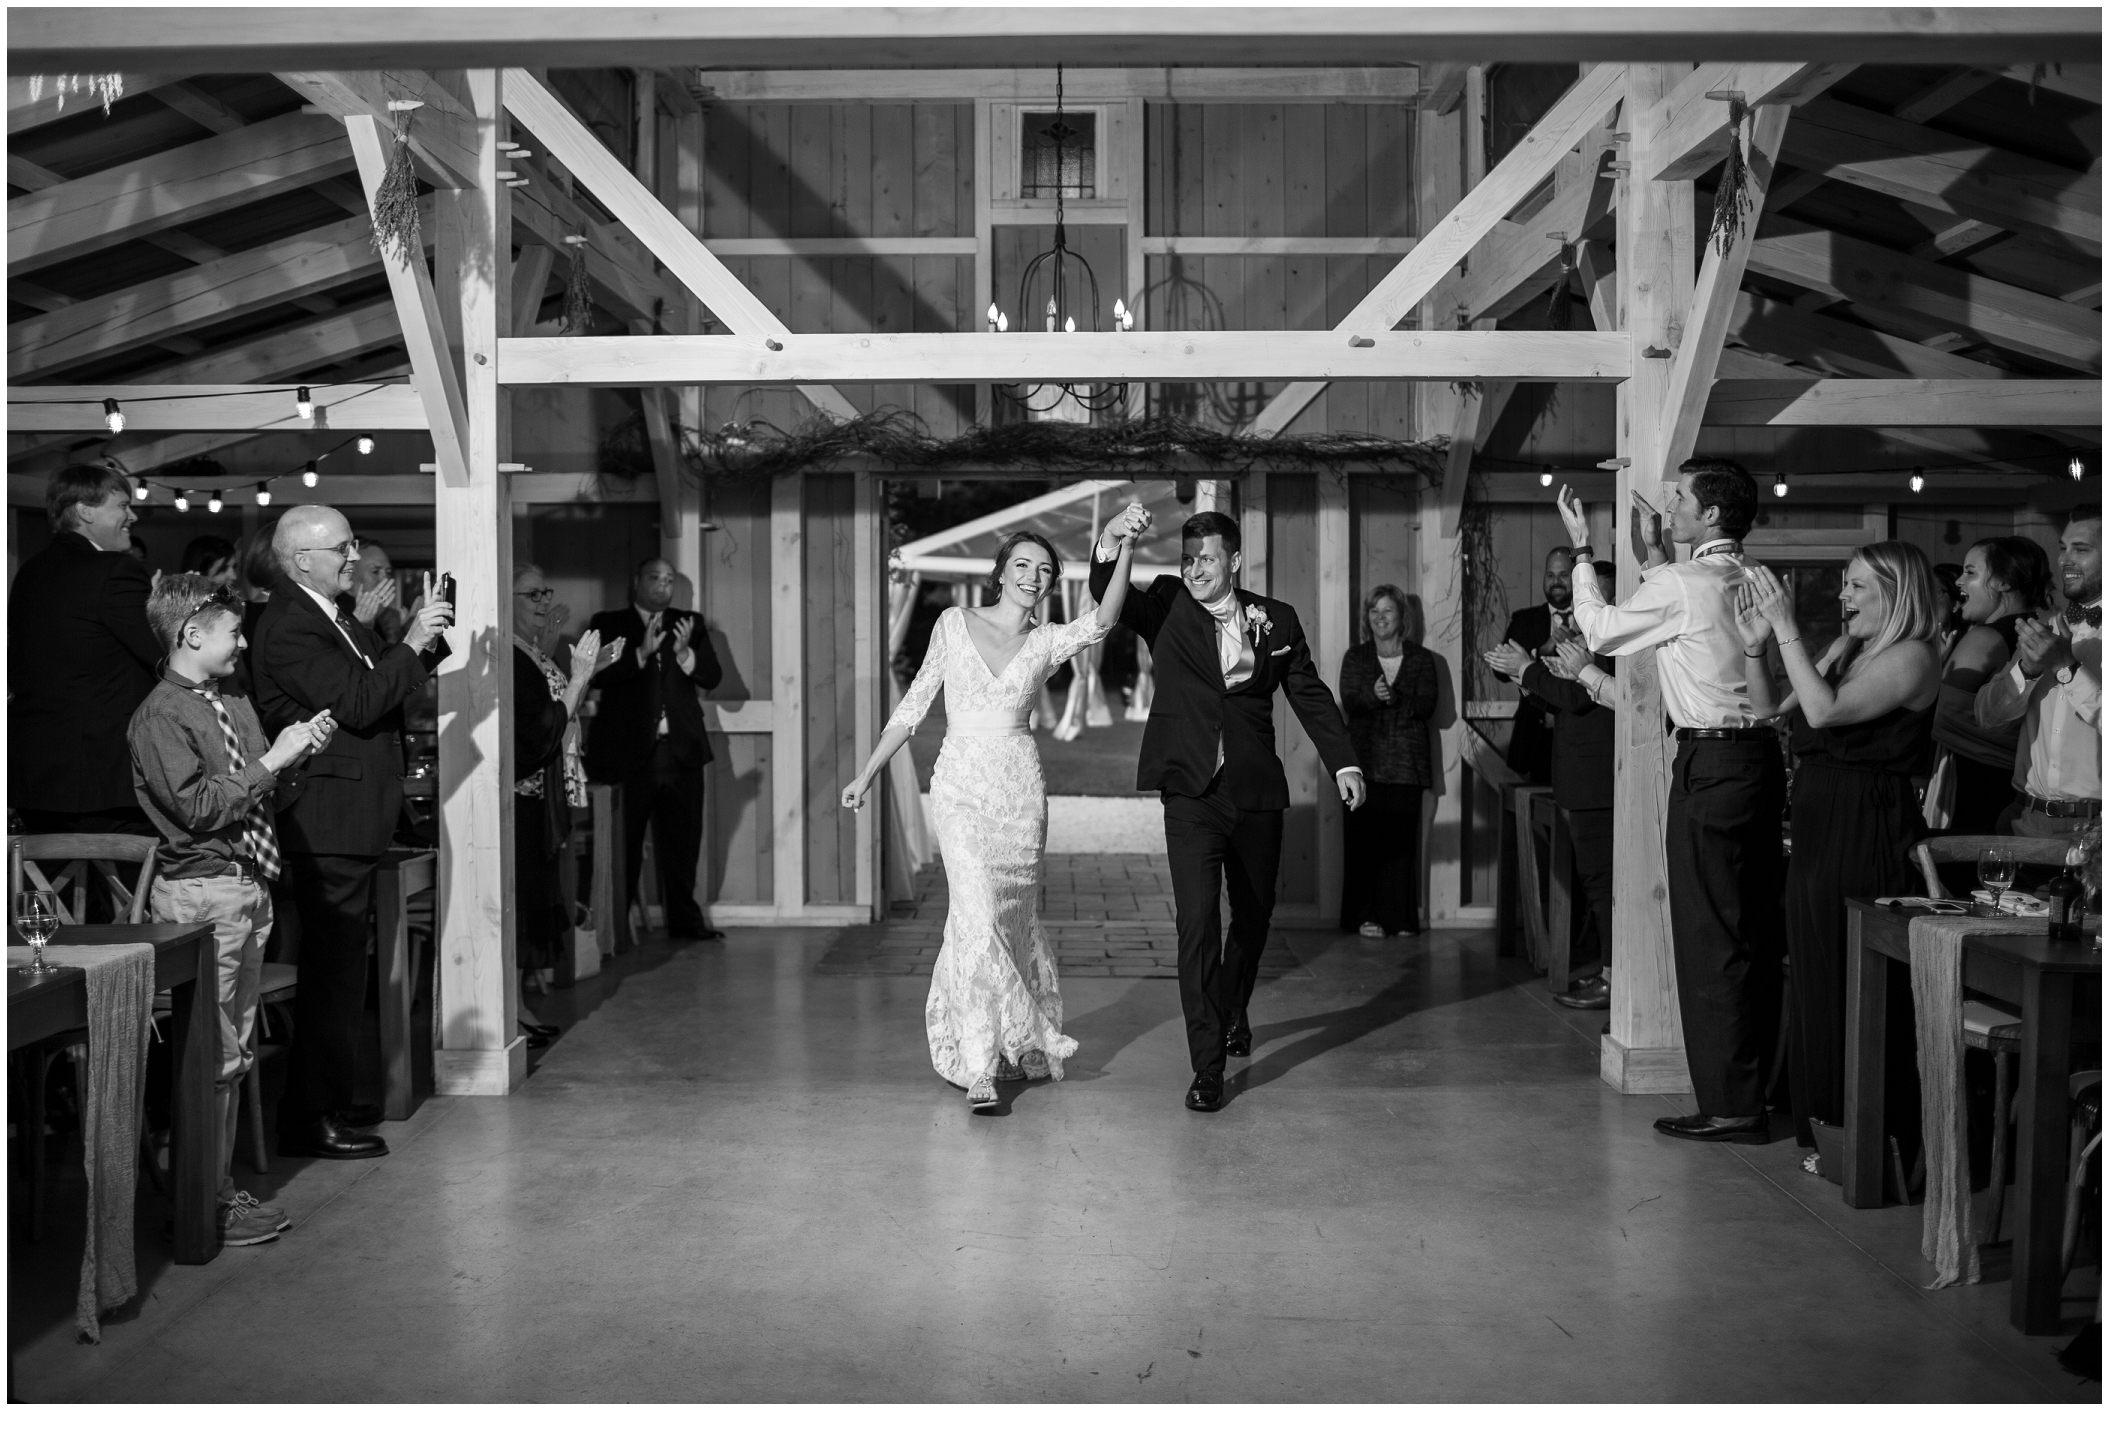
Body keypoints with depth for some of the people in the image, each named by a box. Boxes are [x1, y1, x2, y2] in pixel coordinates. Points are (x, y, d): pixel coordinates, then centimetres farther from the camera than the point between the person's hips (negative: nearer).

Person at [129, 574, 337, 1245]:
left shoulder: (235, 703, 14)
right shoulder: (159, 717, -10)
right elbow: (198, 807, -18)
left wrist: (301, 747, 3)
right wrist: (272, 761, -15)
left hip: (249, 890, 9)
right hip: (199, 894, -9)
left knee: (234, 1052, 13)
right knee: (214, 1057, -5)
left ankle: (222, 1187, 22)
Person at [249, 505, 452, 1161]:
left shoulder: (335, 614, 14)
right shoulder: (288, 627, -17)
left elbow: (380, 681, 19)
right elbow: (356, 703, -24)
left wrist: (425, 637, 5)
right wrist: (412, 644, -17)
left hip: (350, 821, 10)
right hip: (328, 824, -10)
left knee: (341, 965, 16)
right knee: (333, 970, -7)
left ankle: (327, 1100, 26)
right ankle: (311, 1121, 1)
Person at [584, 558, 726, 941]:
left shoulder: (689, 624, 15)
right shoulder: (608, 624, 6)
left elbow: (713, 676, 5)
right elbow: (598, 676, -9)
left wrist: (685, 653, -13)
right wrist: (641, 653, -18)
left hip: (682, 750, 3)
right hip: (629, 751, -3)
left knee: (683, 840, 7)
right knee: (624, 841, -2)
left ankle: (684, 917, 16)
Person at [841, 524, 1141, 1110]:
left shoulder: (1048, 643, 4)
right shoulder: (955, 623, 3)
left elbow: (1102, 620, -16)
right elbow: (915, 703, 8)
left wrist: (1126, 546, -29)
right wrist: (867, 773, 8)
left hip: (1021, 790, 2)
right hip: (961, 784, -2)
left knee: (1014, 917, 9)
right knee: (979, 917, -14)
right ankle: (980, 1066, -7)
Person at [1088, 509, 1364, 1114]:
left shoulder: (1276, 620, 4)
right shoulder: (1167, 608, 1)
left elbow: (1310, 695, 7)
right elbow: (1109, 598, -13)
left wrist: (1343, 763, -2)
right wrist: (1111, 543, -32)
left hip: (1257, 791, 3)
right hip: (1191, 792, -3)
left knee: (1253, 914, 19)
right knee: (1197, 922, -12)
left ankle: (1233, 1013, 47)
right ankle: (1207, 1068, -8)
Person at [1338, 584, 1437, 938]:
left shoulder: (1421, 658, 9)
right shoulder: (1356, 657, 10)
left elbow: (1427, 705, -2)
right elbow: (1348, 702, -3)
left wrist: (1395, 698, -17)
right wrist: (1374, 696, -22)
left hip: (1407, 762, 0)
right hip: (1366, 759, 0)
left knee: (1402, 839, -2)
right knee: (1364, 836, -5)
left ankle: (1401, 916, 4)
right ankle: (1366, 916, -1)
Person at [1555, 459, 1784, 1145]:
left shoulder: (1678, 584, -12)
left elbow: (1600, 631, 2)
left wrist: (1582, 550, 12)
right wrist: (1652, 553, 28)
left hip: (1711, 766, -8)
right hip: (1760, 757, 9)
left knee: (1710, 937, -4)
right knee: (1755, 930, 14)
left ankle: (1729, 1105, 0)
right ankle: (1758, 1082, 25)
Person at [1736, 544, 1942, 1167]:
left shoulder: (1912, 657, -11)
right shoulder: (1845, 648, 13)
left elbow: (1825, 711, -22)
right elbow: (1772, 706, 14)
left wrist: (1786, 630, -20)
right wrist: (1755, 645, 1)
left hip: (1868, 837, -8)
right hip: (1818, 833, 8)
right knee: (1817, 982, 13)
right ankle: (1829, 1130, 24)